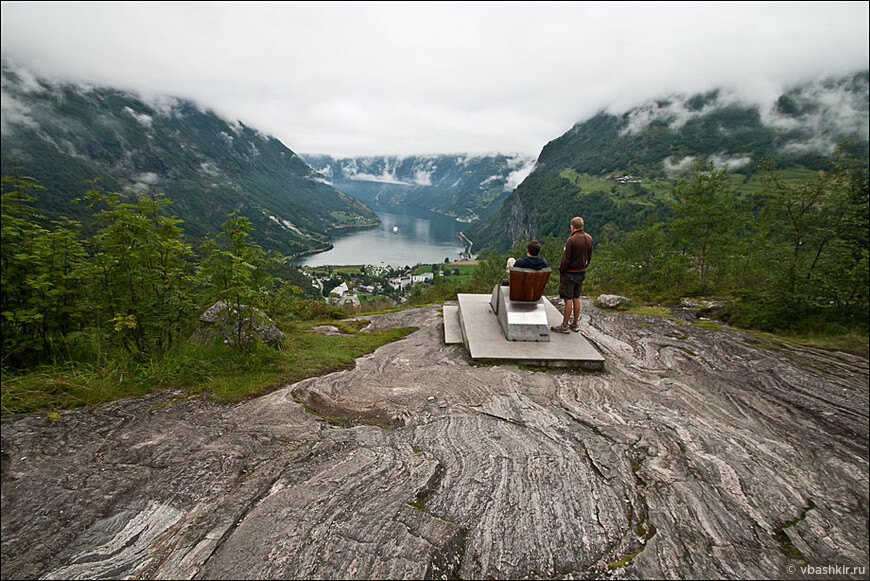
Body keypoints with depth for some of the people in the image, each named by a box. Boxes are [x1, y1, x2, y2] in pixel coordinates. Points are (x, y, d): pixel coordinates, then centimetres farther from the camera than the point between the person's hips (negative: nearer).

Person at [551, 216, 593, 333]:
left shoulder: (571, 240, -20)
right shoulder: (589, 238, 4)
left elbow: (566, 259, -18)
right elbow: (589, 257, 11)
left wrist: (561, 271, -6)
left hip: (570, 273, -8)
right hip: (581, 272, 8)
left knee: (568, 299, -3)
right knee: (576, 298, 15)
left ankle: (565, 326, 4)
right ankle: (575, 324, 23)